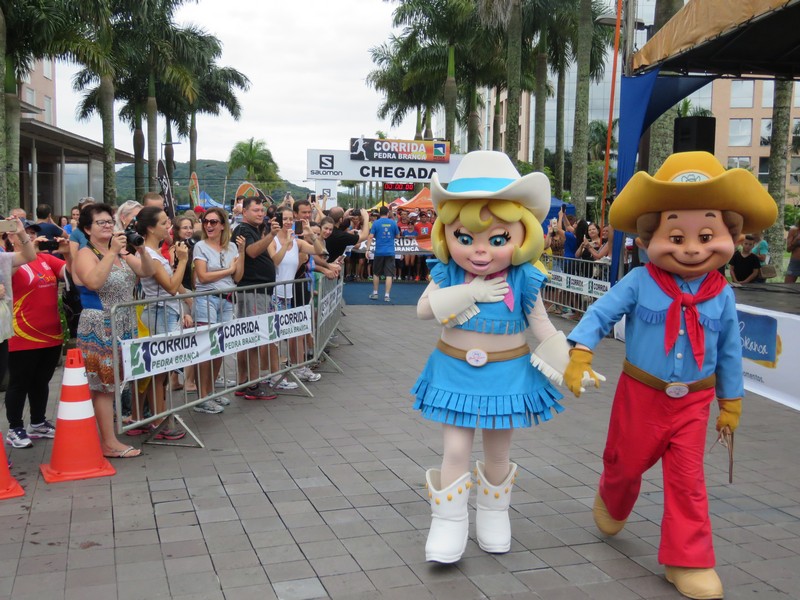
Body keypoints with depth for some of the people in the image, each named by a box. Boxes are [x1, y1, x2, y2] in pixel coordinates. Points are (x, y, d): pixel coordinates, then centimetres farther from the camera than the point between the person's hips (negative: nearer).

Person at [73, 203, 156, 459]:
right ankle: (109, 443, 1)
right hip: (98, 329, -7)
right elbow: (94, 282, -25)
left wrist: (141, 252, -13)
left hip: (124, 326, 7)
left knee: (115, 382, 9)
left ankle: (106, 434, 17)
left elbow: (147, 272, 5)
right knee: (104, 384, -3)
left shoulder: (122, 251, 11)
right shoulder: (85, 254, -7)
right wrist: (112, 252, -25)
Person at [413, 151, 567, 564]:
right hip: (456, 372, 0)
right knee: (456, 449, -2)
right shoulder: (447, 275, -10)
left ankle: (494, 513, 36)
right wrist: (468, 294, -26)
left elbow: (542, 325, -2)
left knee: (498, 451, 15)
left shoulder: (522, 281, -12)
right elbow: (423, 308, -18)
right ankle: (449, 522, 12)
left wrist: (565, 363, -6)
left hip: (506, 374, 0)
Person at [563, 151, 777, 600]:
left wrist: (731, 402, 11)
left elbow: (730, 351, 4)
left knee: (688, 480, 2)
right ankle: (613, 505, 51)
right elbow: (601, 314, -10)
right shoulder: (639, 283, -15)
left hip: (693, 401, 1)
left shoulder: (722, 296, -7)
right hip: (641, 394, -1)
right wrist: (580, 353, -22)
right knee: (626, 464, 18)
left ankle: (688, 561, 15)